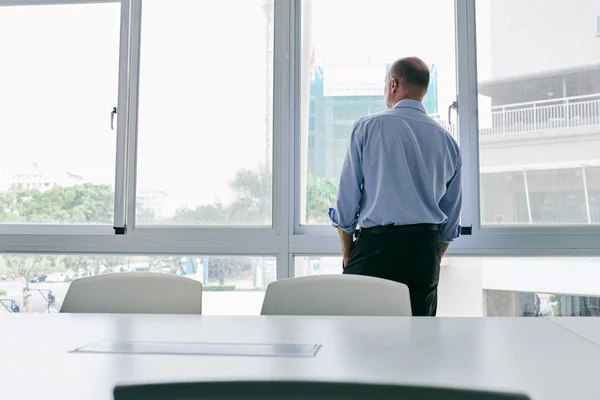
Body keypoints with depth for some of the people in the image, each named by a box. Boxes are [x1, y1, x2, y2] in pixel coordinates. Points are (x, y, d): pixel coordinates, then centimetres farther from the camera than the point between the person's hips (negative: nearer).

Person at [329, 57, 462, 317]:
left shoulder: (368, 127, -2)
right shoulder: (447, 141, 10)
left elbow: (346, 199, -3)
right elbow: (451, 218, 14)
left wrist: (347, 254, 8)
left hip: (375, 245, -4)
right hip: (426, 251, 4)